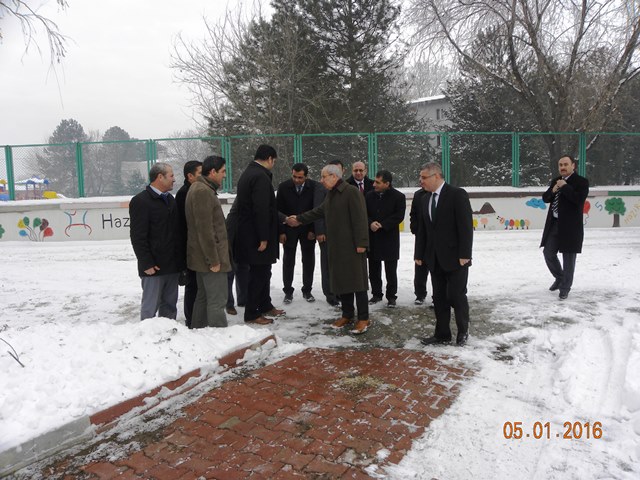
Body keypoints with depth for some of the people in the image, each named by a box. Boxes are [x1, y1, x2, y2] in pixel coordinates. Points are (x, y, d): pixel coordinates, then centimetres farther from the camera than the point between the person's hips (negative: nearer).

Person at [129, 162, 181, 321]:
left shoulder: (170, 199, 15)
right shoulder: (140, 201, -10)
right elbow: (138, 237, -14)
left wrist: (179, 259, 13)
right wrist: (147, 263, -17)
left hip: (172, 265, 8)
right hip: (154, 266, -7)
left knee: (170, 305, 14)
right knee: (150, 307, 1)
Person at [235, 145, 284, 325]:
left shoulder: (248, 173, 14)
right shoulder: (260, 176, -18)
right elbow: (261, 210, -23)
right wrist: (263, 238, -20)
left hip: (249, 233, 10)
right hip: (256, 235, -10)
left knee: (262, 271, 19)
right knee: (259, 273, 0)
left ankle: (265, 306, 30)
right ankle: (251, 313, 9)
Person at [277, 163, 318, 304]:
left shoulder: (313, 187, -10)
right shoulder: (283, 187, -8)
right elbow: (279, 210, -4)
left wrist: (313, 230, -7)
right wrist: (281, 231, -8)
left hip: (308, 230, 0)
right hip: (289, 229, 0)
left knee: (309, 260, 6)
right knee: (288, 260, 4)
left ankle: (307, 290, 18)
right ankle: (288, 291, 14)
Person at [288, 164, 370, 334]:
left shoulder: (351, 192, -13)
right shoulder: (331, 194, 15)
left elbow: (360, 219, -19)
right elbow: (319, 211, 25)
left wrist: (361, 243, -22)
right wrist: (299, 219, 26)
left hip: (352, 246, -8)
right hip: (336, 246, 8)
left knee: (357, 280, -2)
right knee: (340, 280, 11)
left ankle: (363, 318, 5)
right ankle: (347, 314, 23)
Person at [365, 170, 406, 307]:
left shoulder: (399, 196, -5)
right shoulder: (369, 195, 6)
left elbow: (399, 216, -10)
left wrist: (382, 224, -17)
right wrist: (371, 223, -13)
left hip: (390, 238, -4)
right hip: (372, 238, 4)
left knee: (391, 270, 3)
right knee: (373, 269, 10)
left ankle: (391, 296, 14)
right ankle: (376, 294, 23)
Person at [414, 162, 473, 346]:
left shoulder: (457, 194, -9)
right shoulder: (425, 199, 12)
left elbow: (466, 226, -14)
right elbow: (421, 229, 14)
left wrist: (464, 254, -17)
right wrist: (419, 253, 9)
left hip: (455, 258, -6)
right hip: (434, 259, 6)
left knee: (456, 296, 0)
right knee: (439, 297, 9)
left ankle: (463, 331, 19)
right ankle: (442, 333, 19)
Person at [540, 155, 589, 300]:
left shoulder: (581, 181, -6)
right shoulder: (556, 181, 14)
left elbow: (579, 199, -21)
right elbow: (545, 198, 11)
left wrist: (565, 187, -18)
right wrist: (552, 191, -8)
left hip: (570, 226, -6)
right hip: (554, 224, 6)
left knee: (568, 258, 3)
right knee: (548, 253, 8)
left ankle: (565, 288, 14)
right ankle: (560, 278, 31)